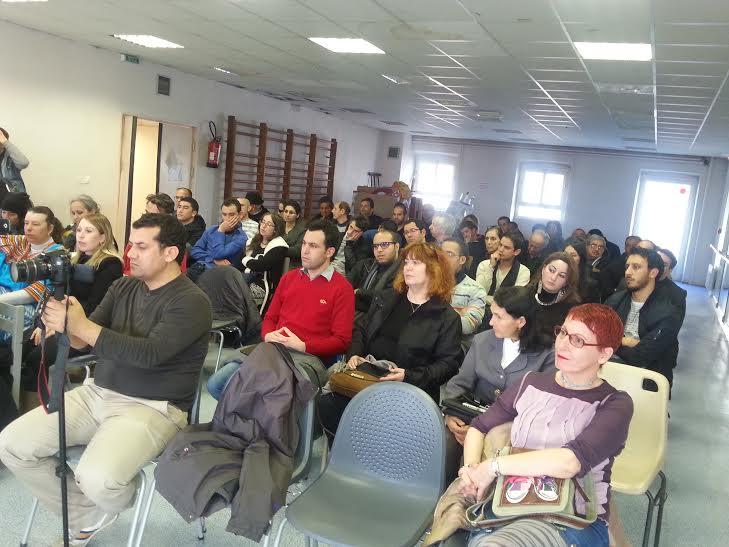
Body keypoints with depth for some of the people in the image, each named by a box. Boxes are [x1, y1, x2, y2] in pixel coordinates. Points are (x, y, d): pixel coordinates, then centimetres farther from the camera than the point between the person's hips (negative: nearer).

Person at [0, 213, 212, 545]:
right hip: (97, 393, 8)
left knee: (98, 480, -30)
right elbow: (83, 340, 5)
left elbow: (149, 353, -25)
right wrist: (63, 323, -19)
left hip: (153, 407, -7)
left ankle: (113, 504, 11)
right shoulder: (123, 287, 10)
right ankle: (87, 518, 12)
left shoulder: (191, 302, -13)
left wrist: (81, 325, -26)